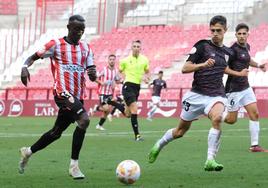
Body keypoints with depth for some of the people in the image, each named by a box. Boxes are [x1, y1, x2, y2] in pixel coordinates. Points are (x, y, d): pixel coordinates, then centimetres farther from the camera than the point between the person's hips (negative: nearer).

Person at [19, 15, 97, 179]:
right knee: (84, 119, -27)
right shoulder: (56, 45, -1)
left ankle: (28, 152, 38)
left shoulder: (86, 48, 13)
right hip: (63, 93, -6)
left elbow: (93, 76, 9)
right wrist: (25, 67, -16)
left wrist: (93, 73, -16)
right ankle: (74, 165, -21)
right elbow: (34, 57, 6)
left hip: (78, 96, 7)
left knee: (57, 132, 14)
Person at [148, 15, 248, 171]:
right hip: (197, 94, -2)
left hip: (216, 95, 2)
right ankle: (159, 145, 42)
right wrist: (203, 65, -26)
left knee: (217, 118, -33)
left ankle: (210, 161, -33)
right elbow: (185, 68, -12)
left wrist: (239, 74, 32)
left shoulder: (228, 52, 11)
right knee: (181, 131, 10)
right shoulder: (202, 46, -5)